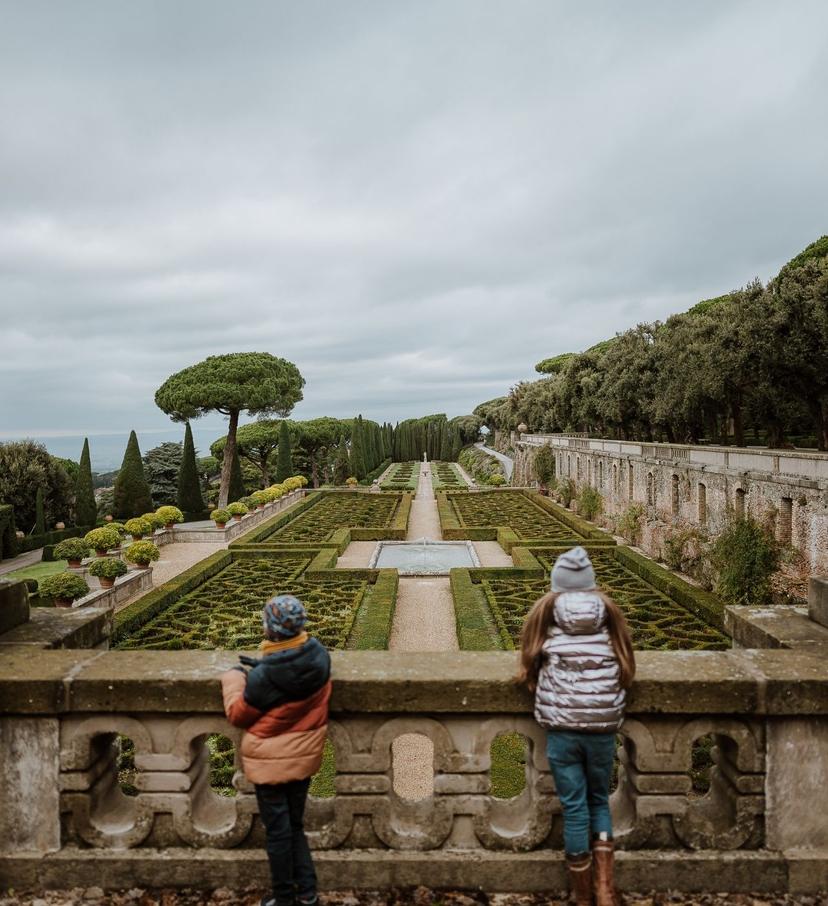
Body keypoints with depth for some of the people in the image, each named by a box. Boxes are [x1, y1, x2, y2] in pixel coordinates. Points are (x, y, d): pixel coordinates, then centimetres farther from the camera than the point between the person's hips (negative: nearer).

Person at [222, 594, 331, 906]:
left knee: (278, 831, 14)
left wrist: (233, 678, 1)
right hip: (304, 757, 5)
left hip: (271, 762, -5)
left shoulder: (265, 676, -29)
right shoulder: (319, 656, -15)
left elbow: (238, 715, -12)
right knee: (295, 825, 24)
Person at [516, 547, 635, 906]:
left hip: (562, 727, -1)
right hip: (604, 726, 2)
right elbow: (627, 667, 8)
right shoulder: (609, 610, 2)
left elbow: (529, 663, 4)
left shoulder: (545, 609, -1)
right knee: (599, 801, 22)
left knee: (574, 809, 11)